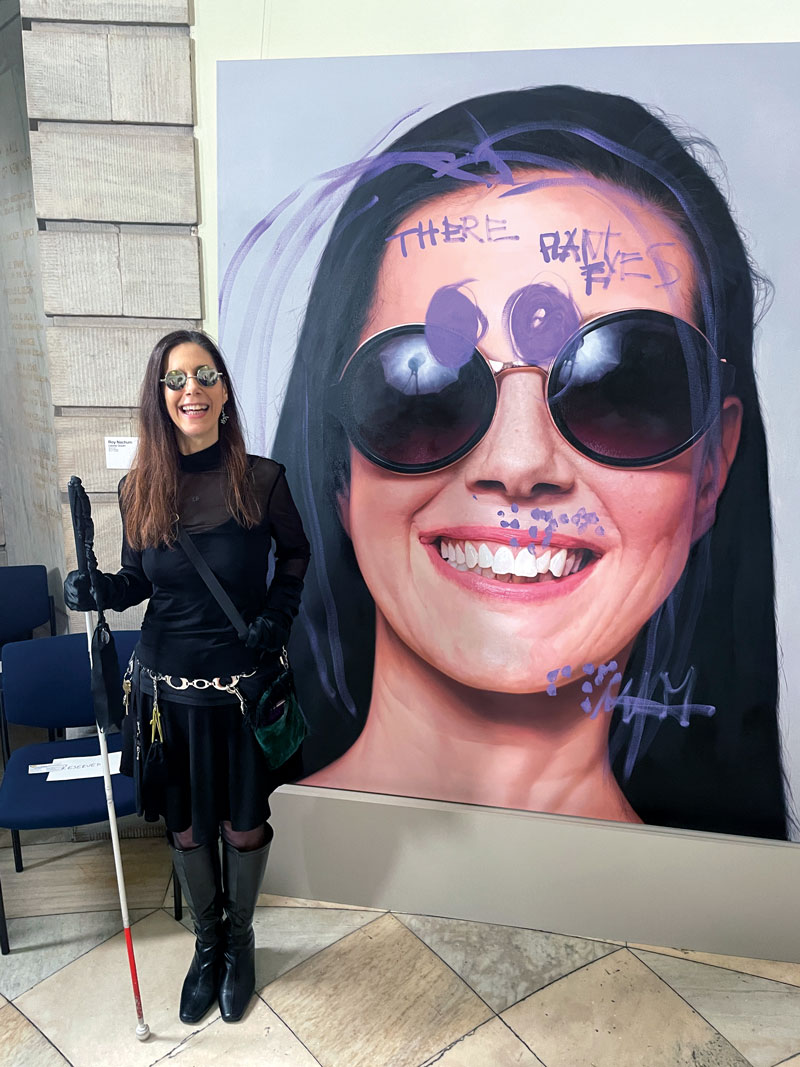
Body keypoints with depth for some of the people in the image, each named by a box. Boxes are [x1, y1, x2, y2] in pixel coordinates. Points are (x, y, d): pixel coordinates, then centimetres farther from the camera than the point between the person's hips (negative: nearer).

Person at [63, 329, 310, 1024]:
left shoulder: (263, 479, -11)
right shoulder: (140, 490, -4)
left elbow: (296, 553, 5)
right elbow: (138, 581, 7)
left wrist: (277, 614, -9)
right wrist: (99, 590, -13)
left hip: (244, 686, -2)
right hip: (167, 687, 2)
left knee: (244, 826, 15)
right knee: (186, 829, 18)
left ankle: (239, 940, 45)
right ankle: (207, 944, 46)